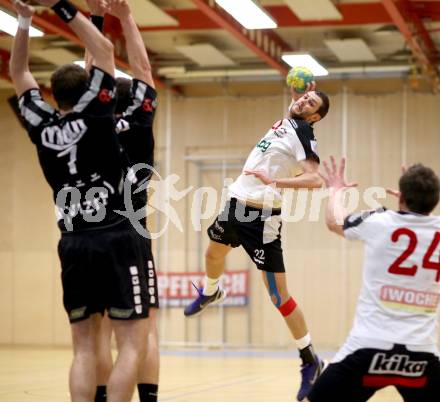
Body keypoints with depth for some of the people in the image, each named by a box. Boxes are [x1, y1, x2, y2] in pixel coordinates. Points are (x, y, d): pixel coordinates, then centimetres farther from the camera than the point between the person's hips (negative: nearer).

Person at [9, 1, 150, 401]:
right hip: (115, 240, -5)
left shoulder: (42, 126, 7)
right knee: (133, 344, -4)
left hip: (73, 244, 5)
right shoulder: (93, 115, -3)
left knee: (84, 348, 7)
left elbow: (19, 74, 22)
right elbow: (105, 50, 2)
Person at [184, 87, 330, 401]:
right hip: (237, 201, 9)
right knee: (214, 251, 35)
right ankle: (211, 293, 68)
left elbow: (315, 179, -30)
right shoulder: (287, 121, 7)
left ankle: (310, 361, 1)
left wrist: (273, 181, -37)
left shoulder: (304, 135, -17)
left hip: (262, 216, -9)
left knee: (279, 294, -9)